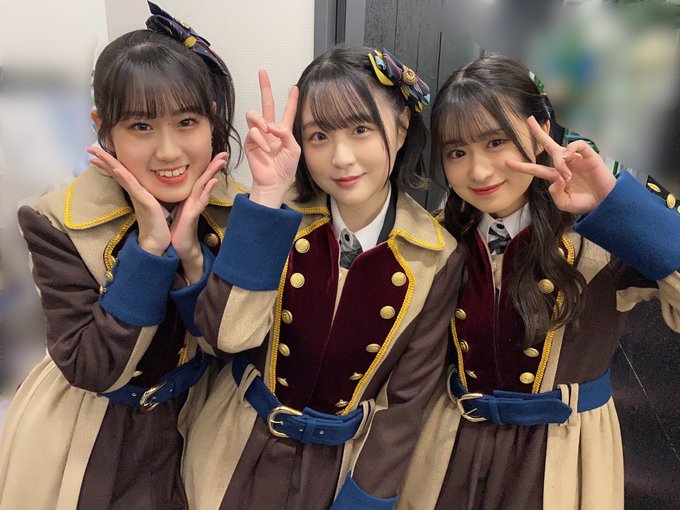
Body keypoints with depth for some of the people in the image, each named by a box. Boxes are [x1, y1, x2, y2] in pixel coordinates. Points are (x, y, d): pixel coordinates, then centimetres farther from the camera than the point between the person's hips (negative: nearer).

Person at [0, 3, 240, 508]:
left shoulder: (232, 211, -14)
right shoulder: (59, 224, -20)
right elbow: (91, 369, -23)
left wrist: (191, 251, -29)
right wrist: (149, 246, -32)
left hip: (193, 430, 2)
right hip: (91, 447, -1)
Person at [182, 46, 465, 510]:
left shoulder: (436, 259, -15)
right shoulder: (281, 221, -14)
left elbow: (408, 397, -9)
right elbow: (228, 333, -26)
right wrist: (265, 196, -30)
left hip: (341, 467, -1)